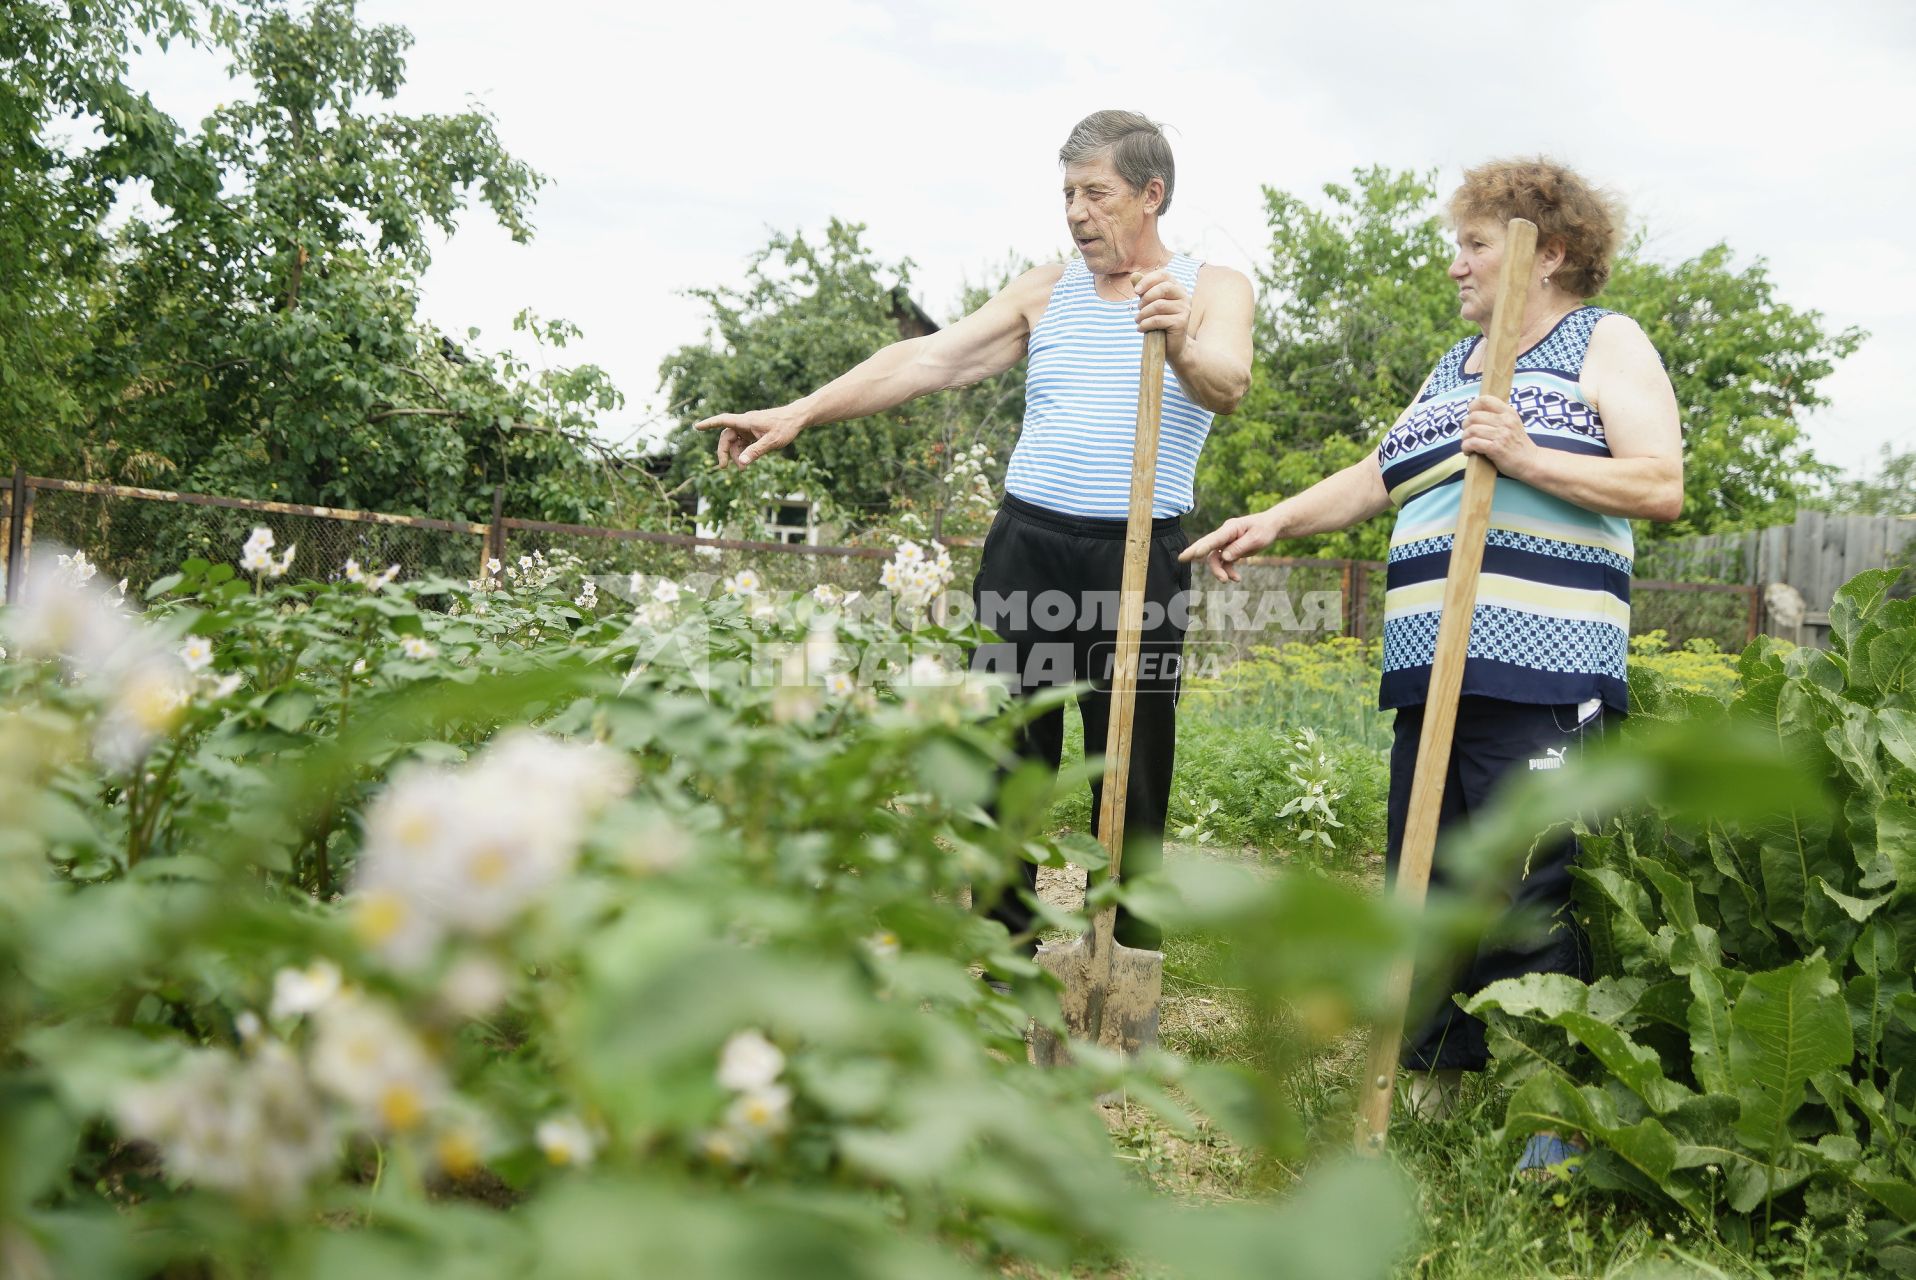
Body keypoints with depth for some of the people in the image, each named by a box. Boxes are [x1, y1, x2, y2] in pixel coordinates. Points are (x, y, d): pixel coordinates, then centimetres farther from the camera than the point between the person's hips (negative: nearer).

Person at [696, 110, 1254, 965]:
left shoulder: (1213, 289, 5)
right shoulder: (1046, 291, 12)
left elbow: (1228, 386, -15)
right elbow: (932, 359, 3)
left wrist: (1180, 345, -38)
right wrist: (801, 413, -7)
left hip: (1139, 559, -2)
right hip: (1027, 545, 3)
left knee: (1132, 777, 0)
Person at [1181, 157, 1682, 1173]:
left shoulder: (1605, 343, 5)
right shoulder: (1453, 368, 25)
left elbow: (1661, 487, -6)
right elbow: (1376, 478, 27)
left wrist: (1525, 455, -15)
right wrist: (1273, 522, 16)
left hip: (1540, 677, -7)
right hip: (1434, 670, 7)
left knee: (1528, 896, -11)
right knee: (1422, 879, 8)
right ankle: (1435, 1070, 22)